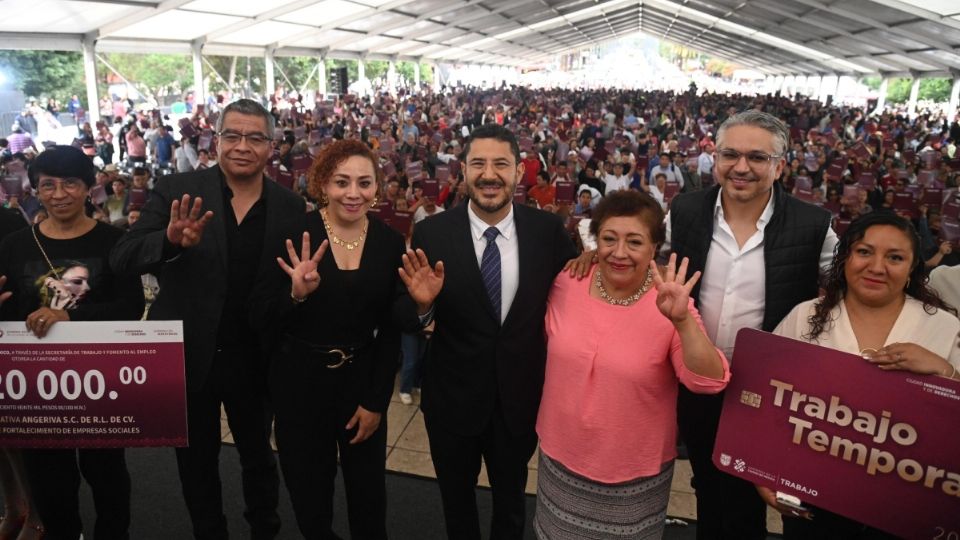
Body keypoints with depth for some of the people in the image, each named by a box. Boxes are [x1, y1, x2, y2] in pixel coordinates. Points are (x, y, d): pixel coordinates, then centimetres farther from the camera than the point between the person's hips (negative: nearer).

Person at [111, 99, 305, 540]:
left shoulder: (290, 207, -5)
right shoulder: (176, 190, -10)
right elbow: (122, 259, -19)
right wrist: (171, 241, -37)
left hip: (254, 359, 1)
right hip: (188, 355, 0)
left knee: (258, 457, 22)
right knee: (196, 463, 20)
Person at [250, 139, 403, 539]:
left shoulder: (390, 242, -5)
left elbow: (391, 331, 0)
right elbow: (259, 317, -11)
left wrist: (376, 401, -2)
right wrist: (296, 293, -31)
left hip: (362, 381, 2)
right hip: (301, 381, -1)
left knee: (368, 493, 16)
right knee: (309, 495, 15)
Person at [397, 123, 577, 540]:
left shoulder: (548, 230, -11)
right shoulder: (432, 233, -15)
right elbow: (409, 324, -9)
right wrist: (422, 304, -30)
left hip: (520, 397, 1)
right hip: (453, 397, 0)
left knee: (511, 500, 28)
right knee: (456, 502, 27)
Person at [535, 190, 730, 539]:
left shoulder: (667, 305, -18)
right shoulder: (566, 283, -9)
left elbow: (709, 382, -28)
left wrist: (682, 320, -39)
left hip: (635, 474, -3)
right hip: (561, 458, 3)